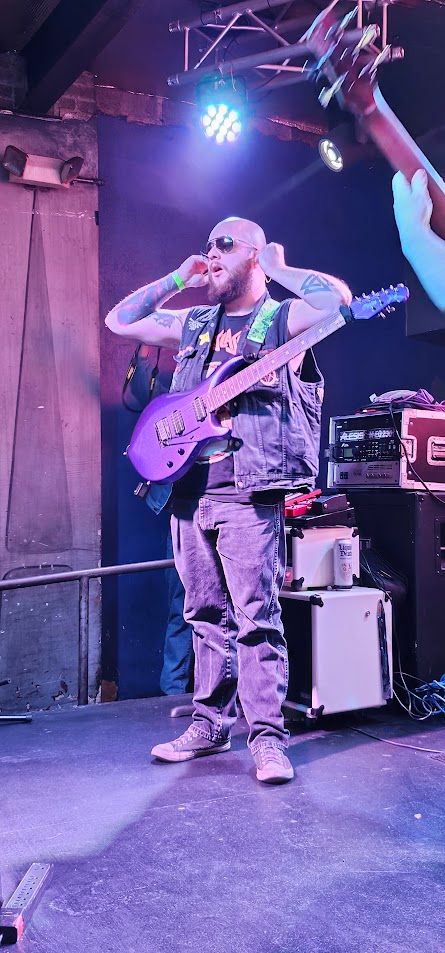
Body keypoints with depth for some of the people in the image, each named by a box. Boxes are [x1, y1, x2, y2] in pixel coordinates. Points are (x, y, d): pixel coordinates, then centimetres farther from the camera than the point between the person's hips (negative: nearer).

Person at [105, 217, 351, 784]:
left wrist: (276, 267, -3)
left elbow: (338, 298, -17)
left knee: (256, 618, -6)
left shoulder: (283, 317, 3)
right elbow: (119, 321, 22)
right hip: (188, 492, 6)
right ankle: (210, 725, 22)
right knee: (206, 615, 12)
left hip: (248, 496, -6)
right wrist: (178, 279, 16)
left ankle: (267, 737, 1)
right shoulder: (192, 324, 20)